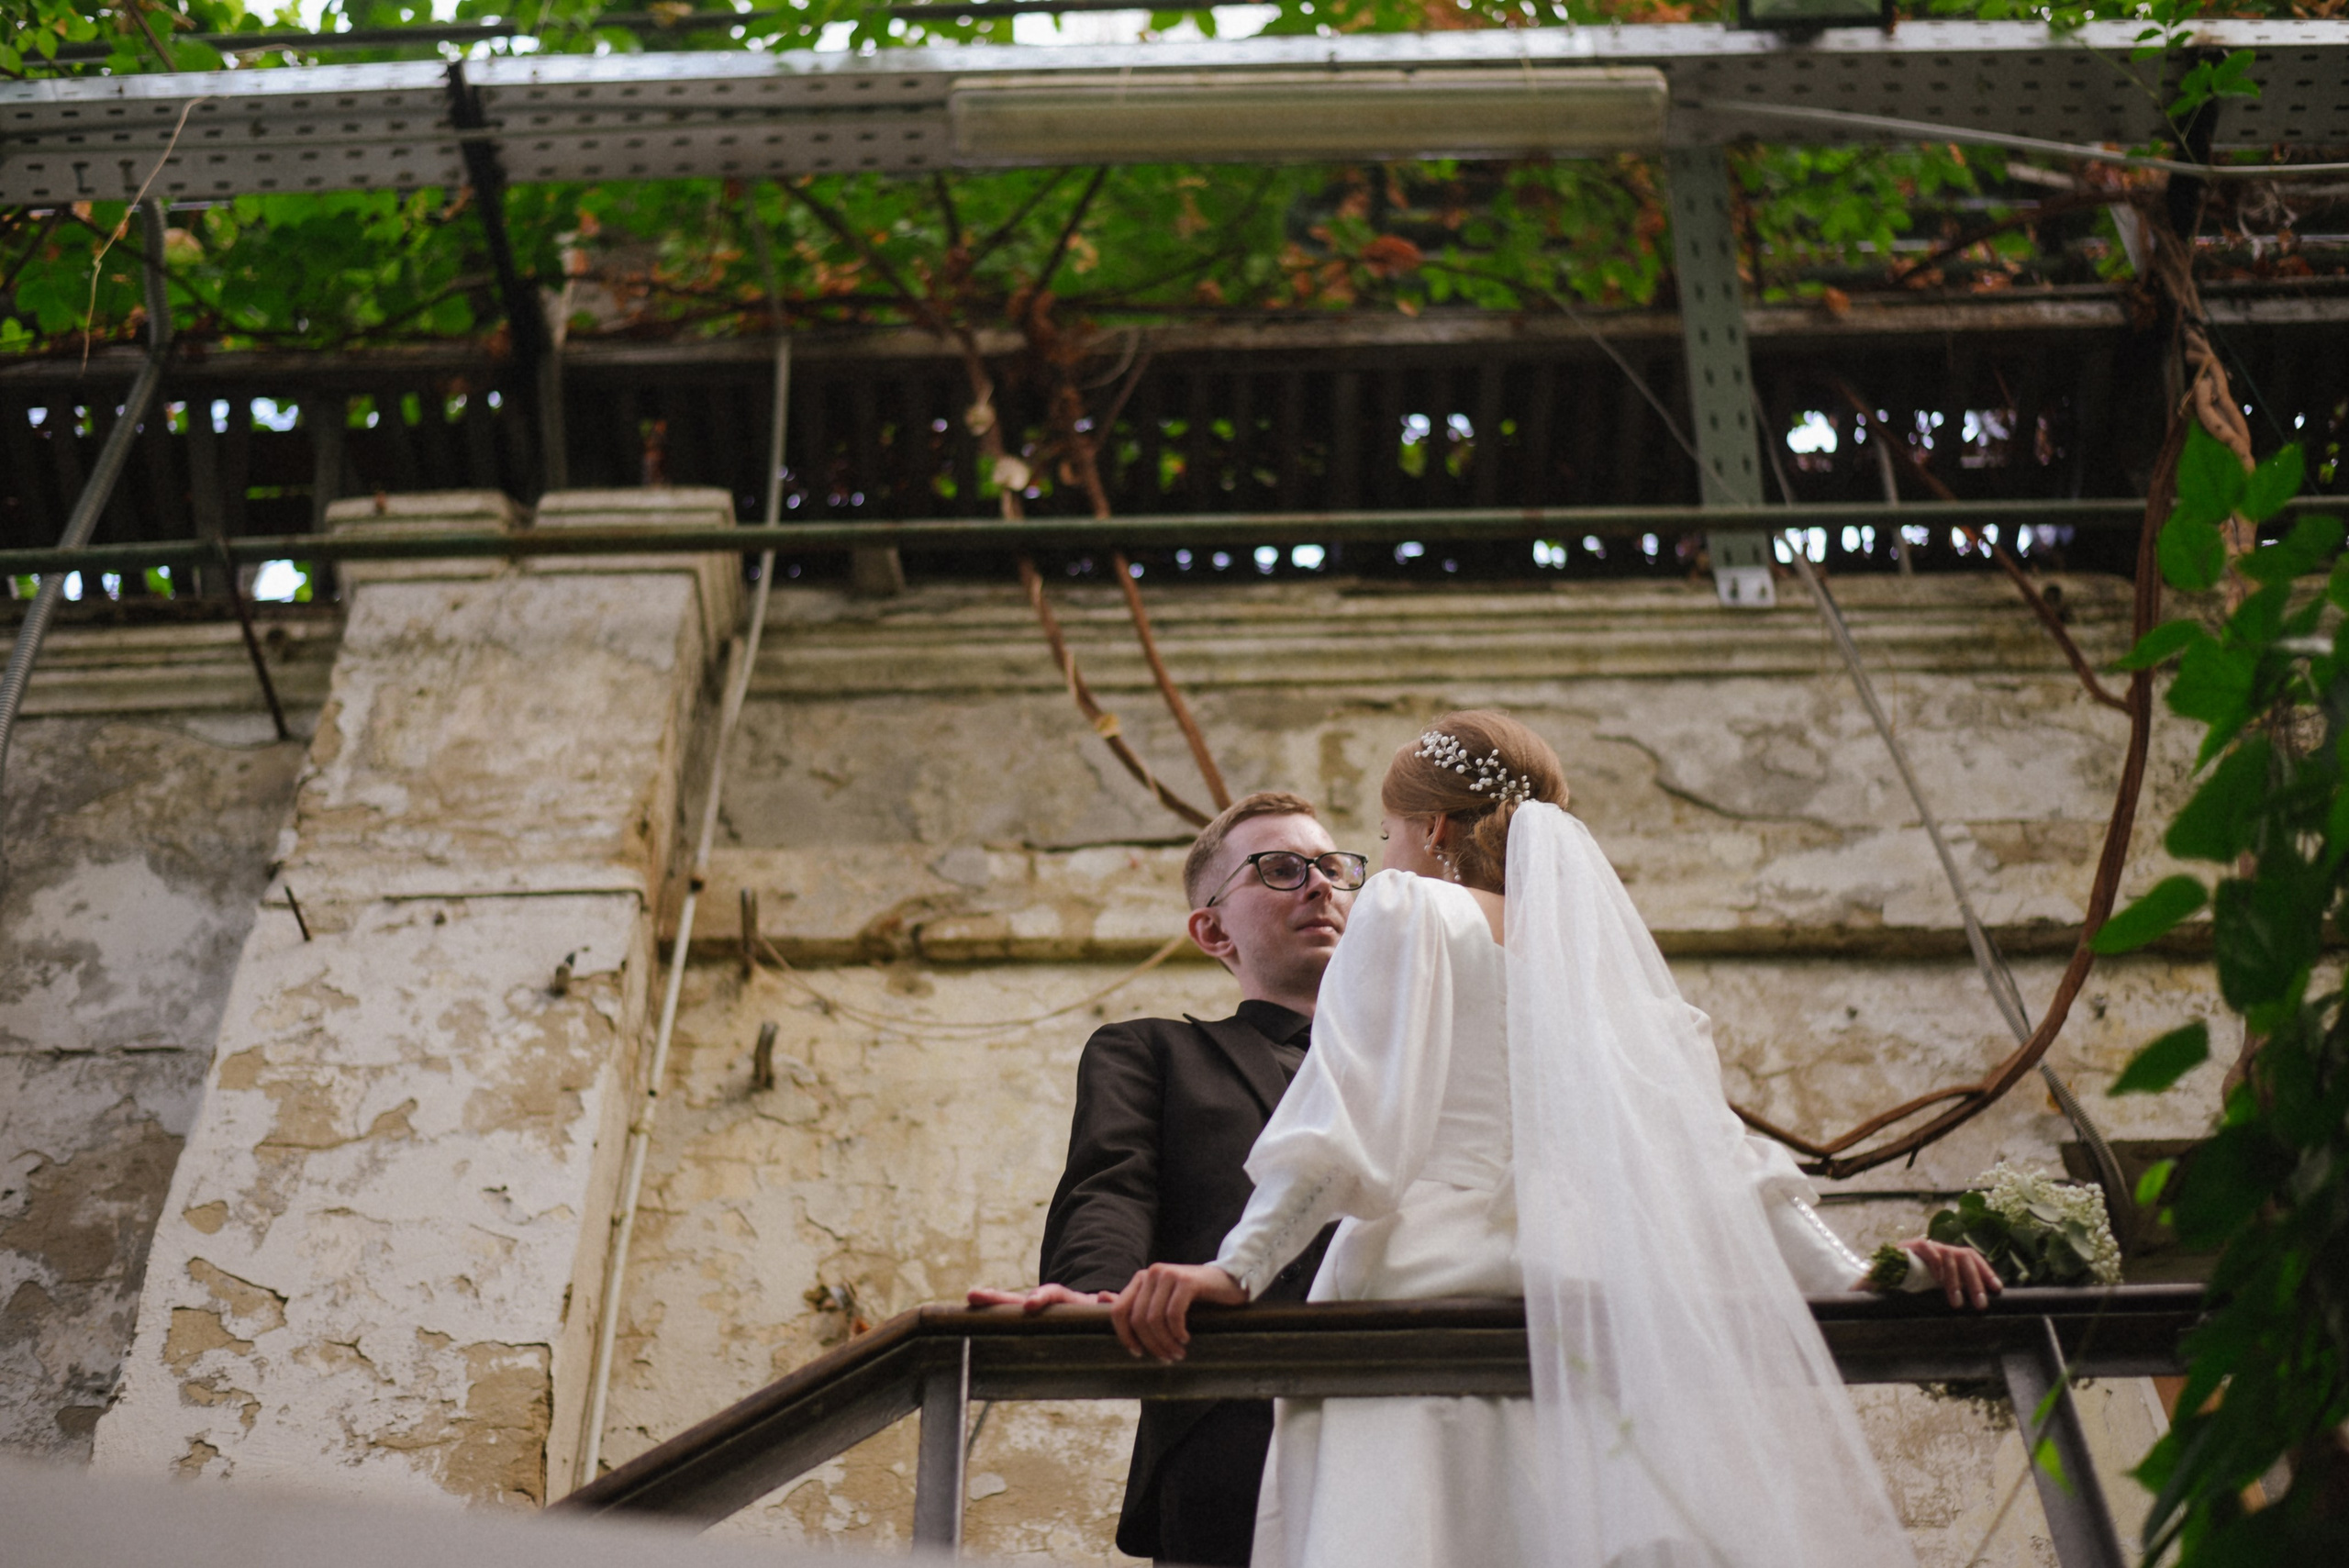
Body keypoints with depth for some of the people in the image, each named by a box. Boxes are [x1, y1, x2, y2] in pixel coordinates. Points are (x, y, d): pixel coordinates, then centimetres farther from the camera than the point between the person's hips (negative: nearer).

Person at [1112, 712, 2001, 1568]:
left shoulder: (1408, 910, 10)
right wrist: (1854, 1277, 12)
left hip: (1434, 1290, -5)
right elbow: (1711, 1152, 15)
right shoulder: (1602, 953, 26)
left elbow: (1347, 1115, -5)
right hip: (1587, 1311, 6)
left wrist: (1235, 1268, -11)